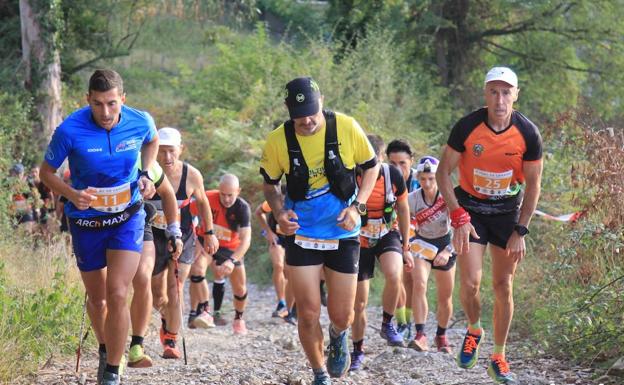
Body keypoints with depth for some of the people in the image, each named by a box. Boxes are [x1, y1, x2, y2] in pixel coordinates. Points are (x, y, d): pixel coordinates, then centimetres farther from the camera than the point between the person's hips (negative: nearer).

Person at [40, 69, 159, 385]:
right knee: (97, 299, 14)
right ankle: (105, 349, 44)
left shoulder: (140, 122, -14)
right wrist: (71, 194, -25)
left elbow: (152, 141, 13)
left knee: (117, 296, -15)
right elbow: (46, 171, -7)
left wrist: (145, 175, -2)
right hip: (86, 221, 0)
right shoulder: (70, 131, -22)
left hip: (127, 218, 0)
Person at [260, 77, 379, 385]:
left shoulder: (347, 128, -13)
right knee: (308, 314, -3)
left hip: (343, 234, 0)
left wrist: (357, 207, -9)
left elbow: (371, 166, 3)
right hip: (301, 234, 0)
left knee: (341, 315, 4)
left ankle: (338, 336, 42)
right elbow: (269, 185, 6)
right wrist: (279, 213, -14)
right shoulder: (278, 140, -11)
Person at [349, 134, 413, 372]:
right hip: (358, 241, 0)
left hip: (388, 235, 0)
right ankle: (358, 352, 23)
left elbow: (403, 210, 1)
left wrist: (406, 247, 5)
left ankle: (387, 325, -8)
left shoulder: (393, 175, -15)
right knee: (359, 302, 2)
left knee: (394, 275, -32)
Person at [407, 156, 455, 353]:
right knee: (419, 285, -26)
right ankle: (421, 335, -31)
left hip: (445, 244, 0)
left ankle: (441, 336, 31)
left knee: (445, 298, 7)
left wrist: (448, 251, -38)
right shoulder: (412, 199, -17)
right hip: (422, 245, 0)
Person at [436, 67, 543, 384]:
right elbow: (443, 172, -9)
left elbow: (533, 185, -5)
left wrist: (520, 232, -8)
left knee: (503, 287, 3)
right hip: (470, 206, -1)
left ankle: (498, 358, 16)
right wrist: (458, 217, -16)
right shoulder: (467, 127, -18)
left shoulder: (528, 134, -15)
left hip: (508, 210, 1)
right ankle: (474, 330, 19)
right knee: (470, 283, -12)